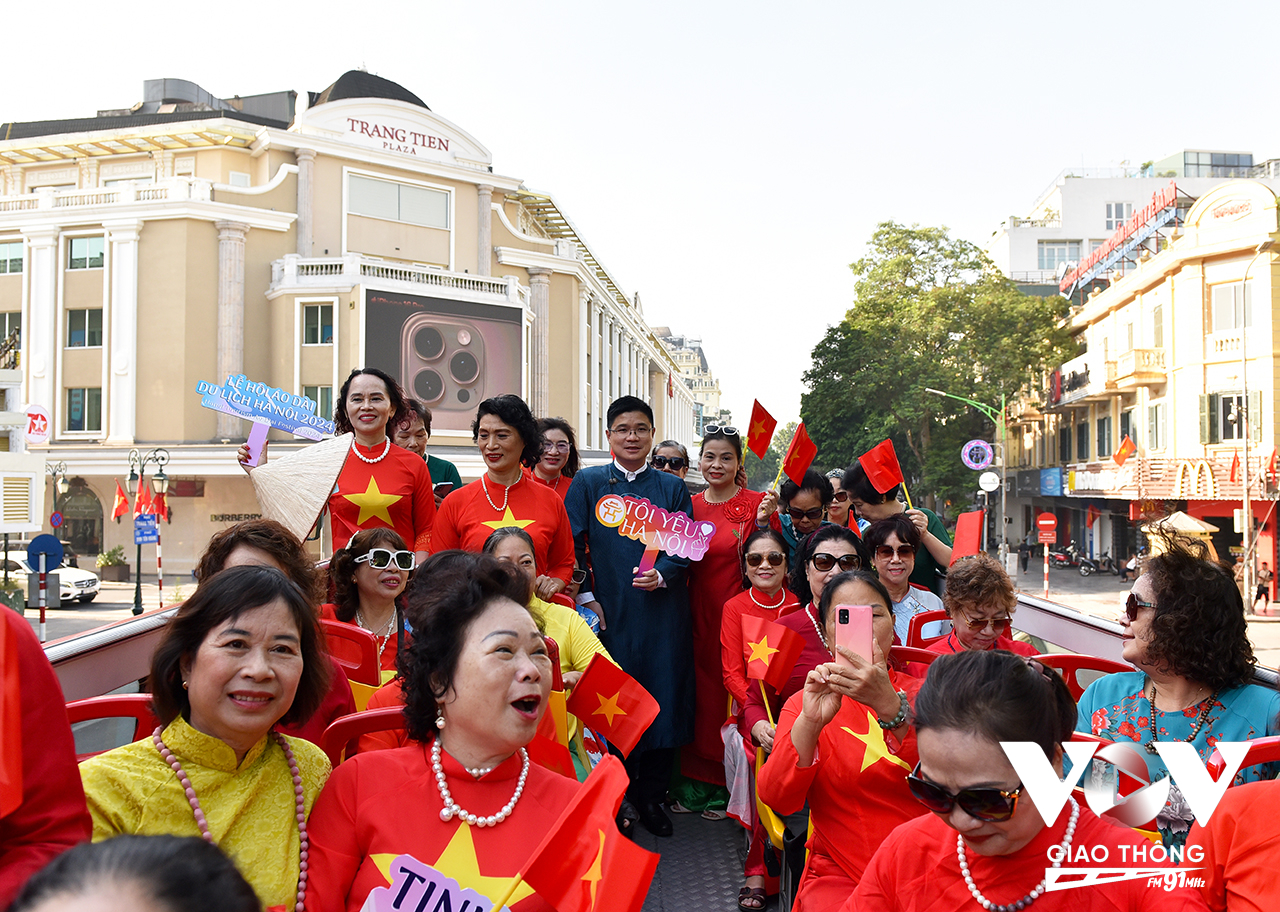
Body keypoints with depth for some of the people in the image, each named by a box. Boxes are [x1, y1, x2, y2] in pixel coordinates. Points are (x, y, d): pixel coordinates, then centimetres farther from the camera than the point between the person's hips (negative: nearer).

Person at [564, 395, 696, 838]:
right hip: (609, 613, -1)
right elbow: (573, 545, 3)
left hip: (662, 612, 1)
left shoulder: (672, 487, 9)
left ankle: (651, 796, 21)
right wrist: (586, 597, -6)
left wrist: (661, 574, -14)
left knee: (663, 700, 3)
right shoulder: (587, 483, 6)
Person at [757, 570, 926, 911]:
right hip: (839, 877, 0)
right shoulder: (803, 704, 5)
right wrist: (810, 722, -26)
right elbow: (777, 799, -10)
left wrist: (891, 705, -31)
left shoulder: (919, 692, 6)